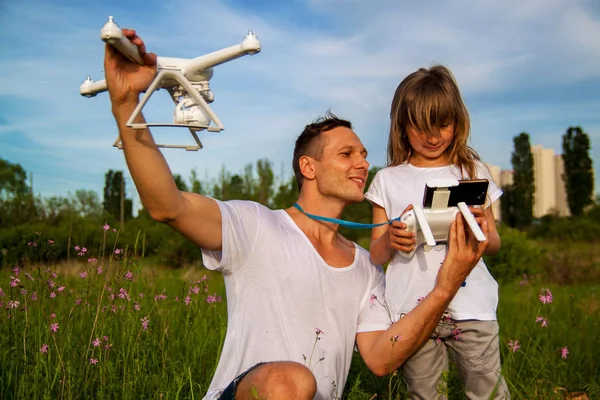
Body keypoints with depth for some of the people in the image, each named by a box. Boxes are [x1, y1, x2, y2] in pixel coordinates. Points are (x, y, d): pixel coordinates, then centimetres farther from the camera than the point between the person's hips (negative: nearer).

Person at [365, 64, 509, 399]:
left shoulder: (473, 171, 8)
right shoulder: (388, 180, 6)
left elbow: (495, 244, 12)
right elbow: (376, 256, 8)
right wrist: (390, 239, -15)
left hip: (470, 305, 0)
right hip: (412, 309, 0)